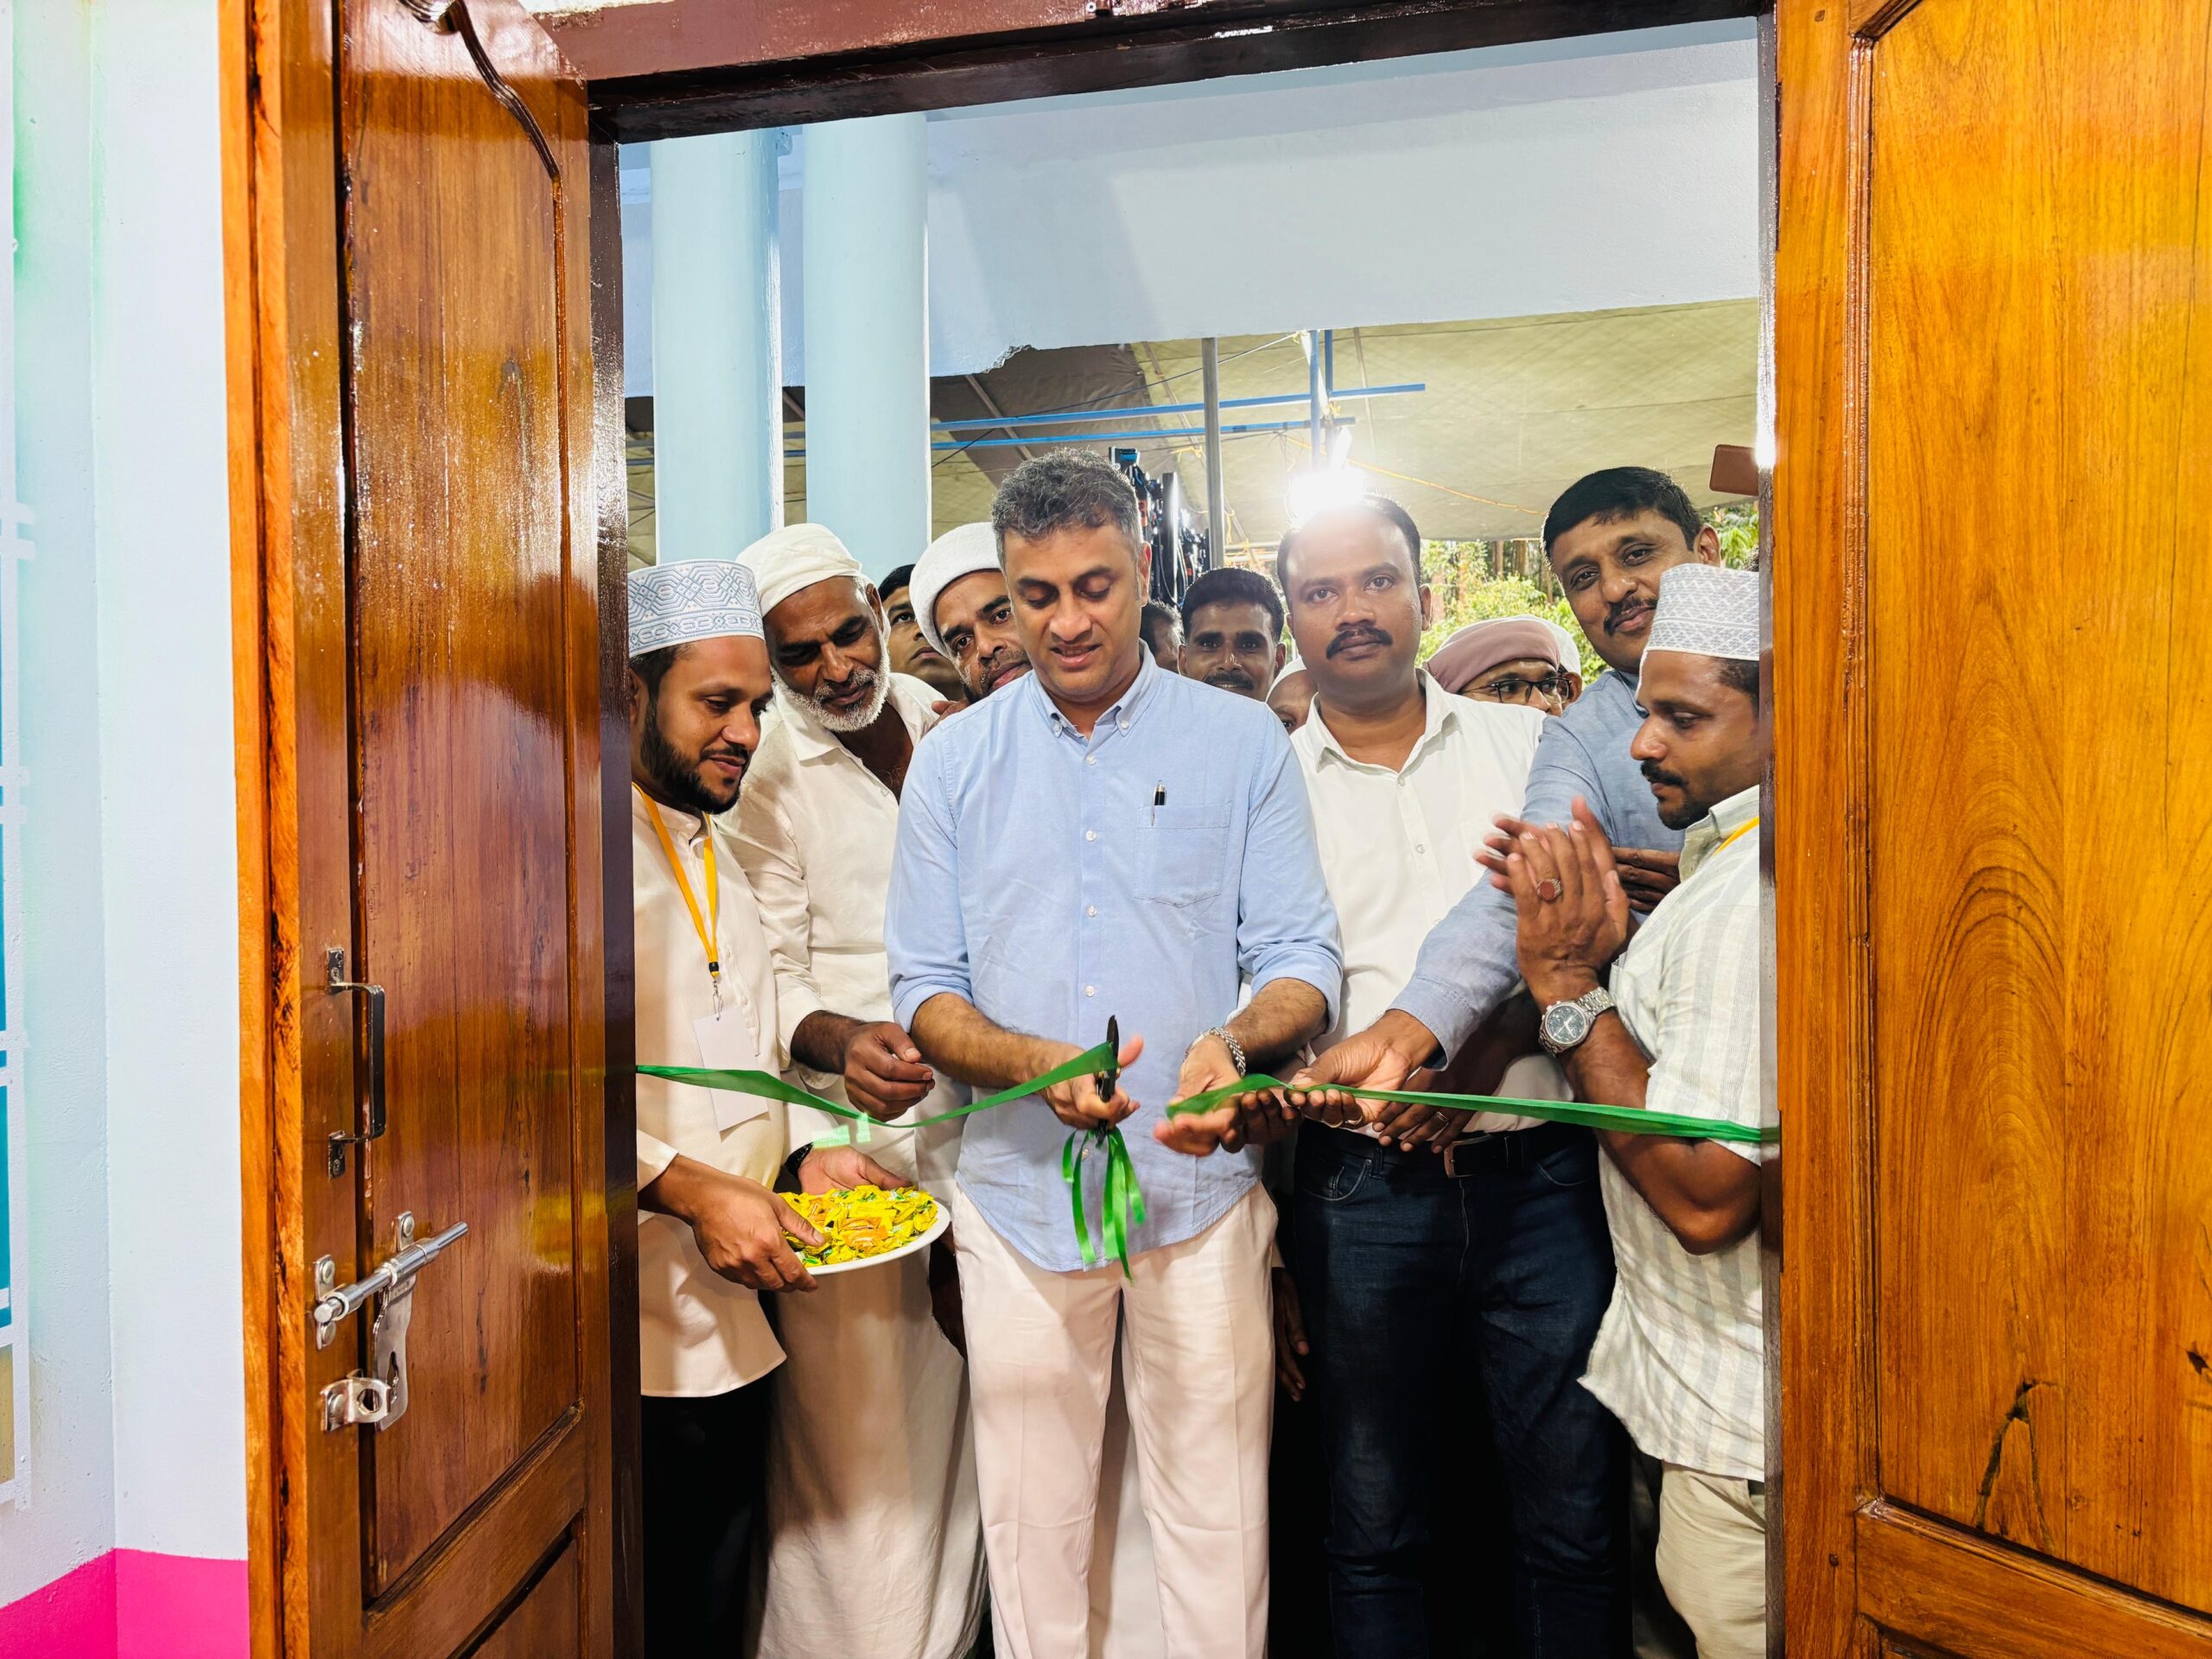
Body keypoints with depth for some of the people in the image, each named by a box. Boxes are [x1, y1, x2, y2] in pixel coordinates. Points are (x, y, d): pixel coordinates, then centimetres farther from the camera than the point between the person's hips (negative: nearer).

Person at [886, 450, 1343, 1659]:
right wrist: (1033, 1064, -18)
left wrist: (1234, 1041, -23)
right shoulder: (953, 760, 4)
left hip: (1202, 1184, -1)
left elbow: (1302, 958, -2)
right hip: (1019, 1188, 1)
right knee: (1030, 1519, 15)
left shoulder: (1242, 742, 1)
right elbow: (922, 988, 1)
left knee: (1215, 1521, 11)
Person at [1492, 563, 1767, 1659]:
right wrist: (1609, 943, -3)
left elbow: (1705, 1196, -29)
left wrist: (1567, 983, -24)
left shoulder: (1751, 893, -27)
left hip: (1738, 1413, -10)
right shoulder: (1737, 862, 7)